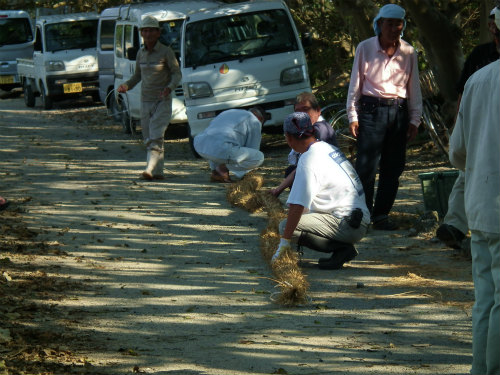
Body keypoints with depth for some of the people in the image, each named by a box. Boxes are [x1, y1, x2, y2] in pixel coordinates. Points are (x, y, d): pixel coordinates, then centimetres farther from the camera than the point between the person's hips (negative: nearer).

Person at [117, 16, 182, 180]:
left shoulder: (166, 52, -9)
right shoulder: (141, 53, 7)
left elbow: (177, 73, -7)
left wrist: (170, 87, -26)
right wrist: (127, 85, 0)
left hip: (162, 101, -6)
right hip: (145, 101, 6)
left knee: (156, 136, -17)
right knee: (148, 139, 5)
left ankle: (150, 169, -25)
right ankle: (158, 171, 11)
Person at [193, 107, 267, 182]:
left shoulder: (227, 113, 36)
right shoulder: (255, 122, 16)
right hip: (221, 150, -7)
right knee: (259, 157, 5)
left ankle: (215, 172, 21)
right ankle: (224, 167, -1)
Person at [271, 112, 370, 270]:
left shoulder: (309, 159, -13)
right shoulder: (329, 148, 16)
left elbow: (297, 206, -17)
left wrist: (283, 244, -15)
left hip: (346, 225, -10)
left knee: (285, 227, -17)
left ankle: (342, 248, -13)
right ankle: (343, 247, 5)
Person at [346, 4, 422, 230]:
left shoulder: (408, 53, 8)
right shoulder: (365, 48, 1)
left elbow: (414, 88, 13)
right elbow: (355, 84, 3)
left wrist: (415, 119, 8)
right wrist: (352, 116, -2)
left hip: (398, 112, 3)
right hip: (371, 110, -3)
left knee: (393, 168, 4)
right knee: (366, 167, -8)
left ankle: (381, 215, 14)